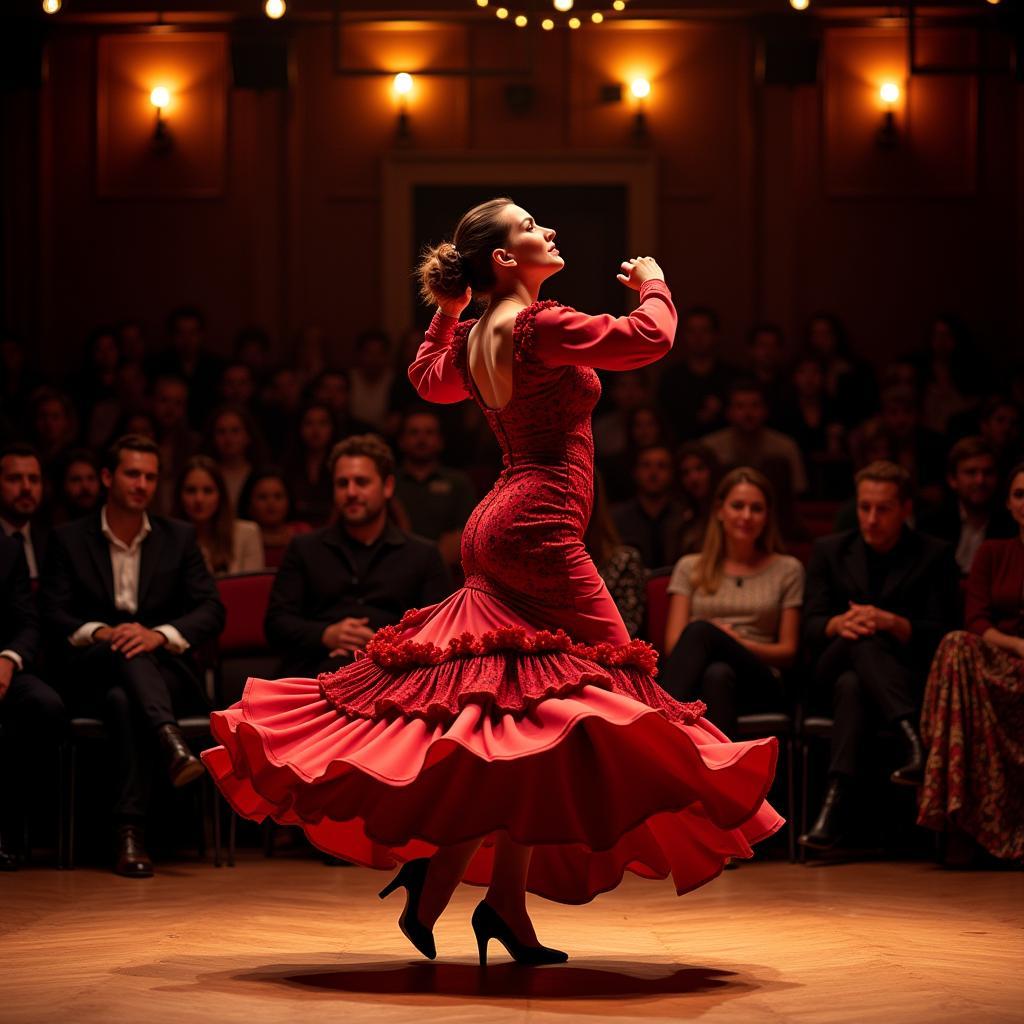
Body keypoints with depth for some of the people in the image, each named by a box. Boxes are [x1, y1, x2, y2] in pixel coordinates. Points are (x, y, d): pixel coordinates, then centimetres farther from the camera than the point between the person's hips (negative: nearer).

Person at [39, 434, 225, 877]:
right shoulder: (68, 540, 7)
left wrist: (159, 635, -20)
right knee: (124, 650, -37)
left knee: (124, 700, -35)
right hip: (90, 676, -1)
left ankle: (130, 832, -45)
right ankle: (171, 741, -57)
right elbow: (53, 615, -2)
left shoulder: (179, 537, 10)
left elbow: (211, 611, 0)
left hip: (163, 671, 1)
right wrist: (99, 633, -23)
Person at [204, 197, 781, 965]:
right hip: (538, 527, -10)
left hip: (496, 528, 10)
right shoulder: (539, 326, -12)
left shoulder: (474, 340, 15)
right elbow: (649, 337, -14)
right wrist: (652, 286, 5)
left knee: (513, 715, 9)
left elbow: (428, 380, 36)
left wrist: (446, 311, 35)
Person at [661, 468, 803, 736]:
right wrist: (703, 647, -12)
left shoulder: (787, 570, 17)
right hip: (695, 682, 1)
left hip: (759, 685, -1)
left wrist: (741, 645, -7)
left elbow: (788, 652, 13)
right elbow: (673, 644, 11)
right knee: (717, 673, -40)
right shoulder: (690, 568, 20)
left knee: (700, 631, -35)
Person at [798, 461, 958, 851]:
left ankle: (837, 800, -54)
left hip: (907, 672, -1)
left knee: (852, 684, -39)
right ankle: (914, 740, -59)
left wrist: (890, 622, -21)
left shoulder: (934, 555, 7)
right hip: (835, 670, 1)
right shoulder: (829, 551, 14)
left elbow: (939, 635, -1)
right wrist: (840, 624, -19)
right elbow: (810, 629, 5)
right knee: (861, 640, -38)